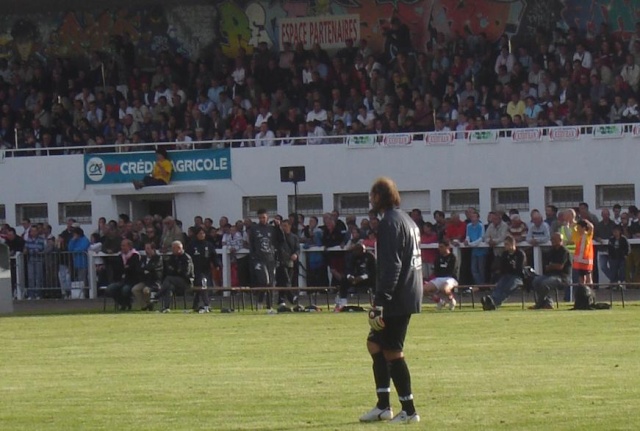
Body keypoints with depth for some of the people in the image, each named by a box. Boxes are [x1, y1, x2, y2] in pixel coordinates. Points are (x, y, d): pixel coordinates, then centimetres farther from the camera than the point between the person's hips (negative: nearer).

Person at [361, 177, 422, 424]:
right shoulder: (407, 221, 17)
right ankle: (383, 406, 17)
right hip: (410, 295, 10)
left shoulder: (390, 223, -14)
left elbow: (391, 266, -22)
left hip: (397, 299, -10)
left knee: (392, 350, -5)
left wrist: (380, 303, -23)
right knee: (375, 343, 16)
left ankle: (409, 411, -3)